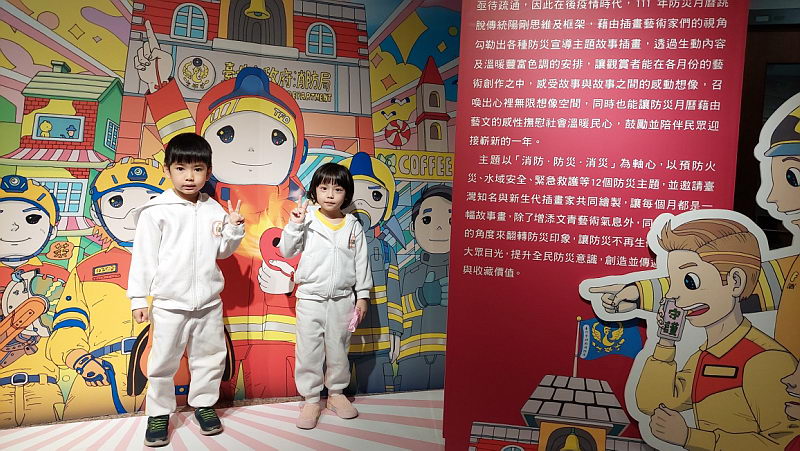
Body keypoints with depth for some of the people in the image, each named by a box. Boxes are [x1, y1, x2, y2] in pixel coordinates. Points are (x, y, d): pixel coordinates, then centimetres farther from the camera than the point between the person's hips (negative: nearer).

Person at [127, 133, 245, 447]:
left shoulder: (214, 210, 4)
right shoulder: (156, 210, -7)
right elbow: (143, 256, -5)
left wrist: (234, 228, -5)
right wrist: (138, 298, -5)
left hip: (209, 302, 4)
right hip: (169, 303, -3)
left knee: (211, 356, 14)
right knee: (164, 362, 7)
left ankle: (203, 404, 33)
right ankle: (159, 413, 24)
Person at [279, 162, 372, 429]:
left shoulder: (353, 226, 2)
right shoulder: (307, 221, -4)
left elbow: (361, 262, 6)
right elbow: (286, 251, -7)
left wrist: (363, 295, 5)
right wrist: (294, 225, -20)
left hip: (342, 300, 2)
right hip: (310, 299, -1)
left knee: (338, 349, 14)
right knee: (309, 351, 5)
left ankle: (336, 393, 31)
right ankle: (311, 399, 19)